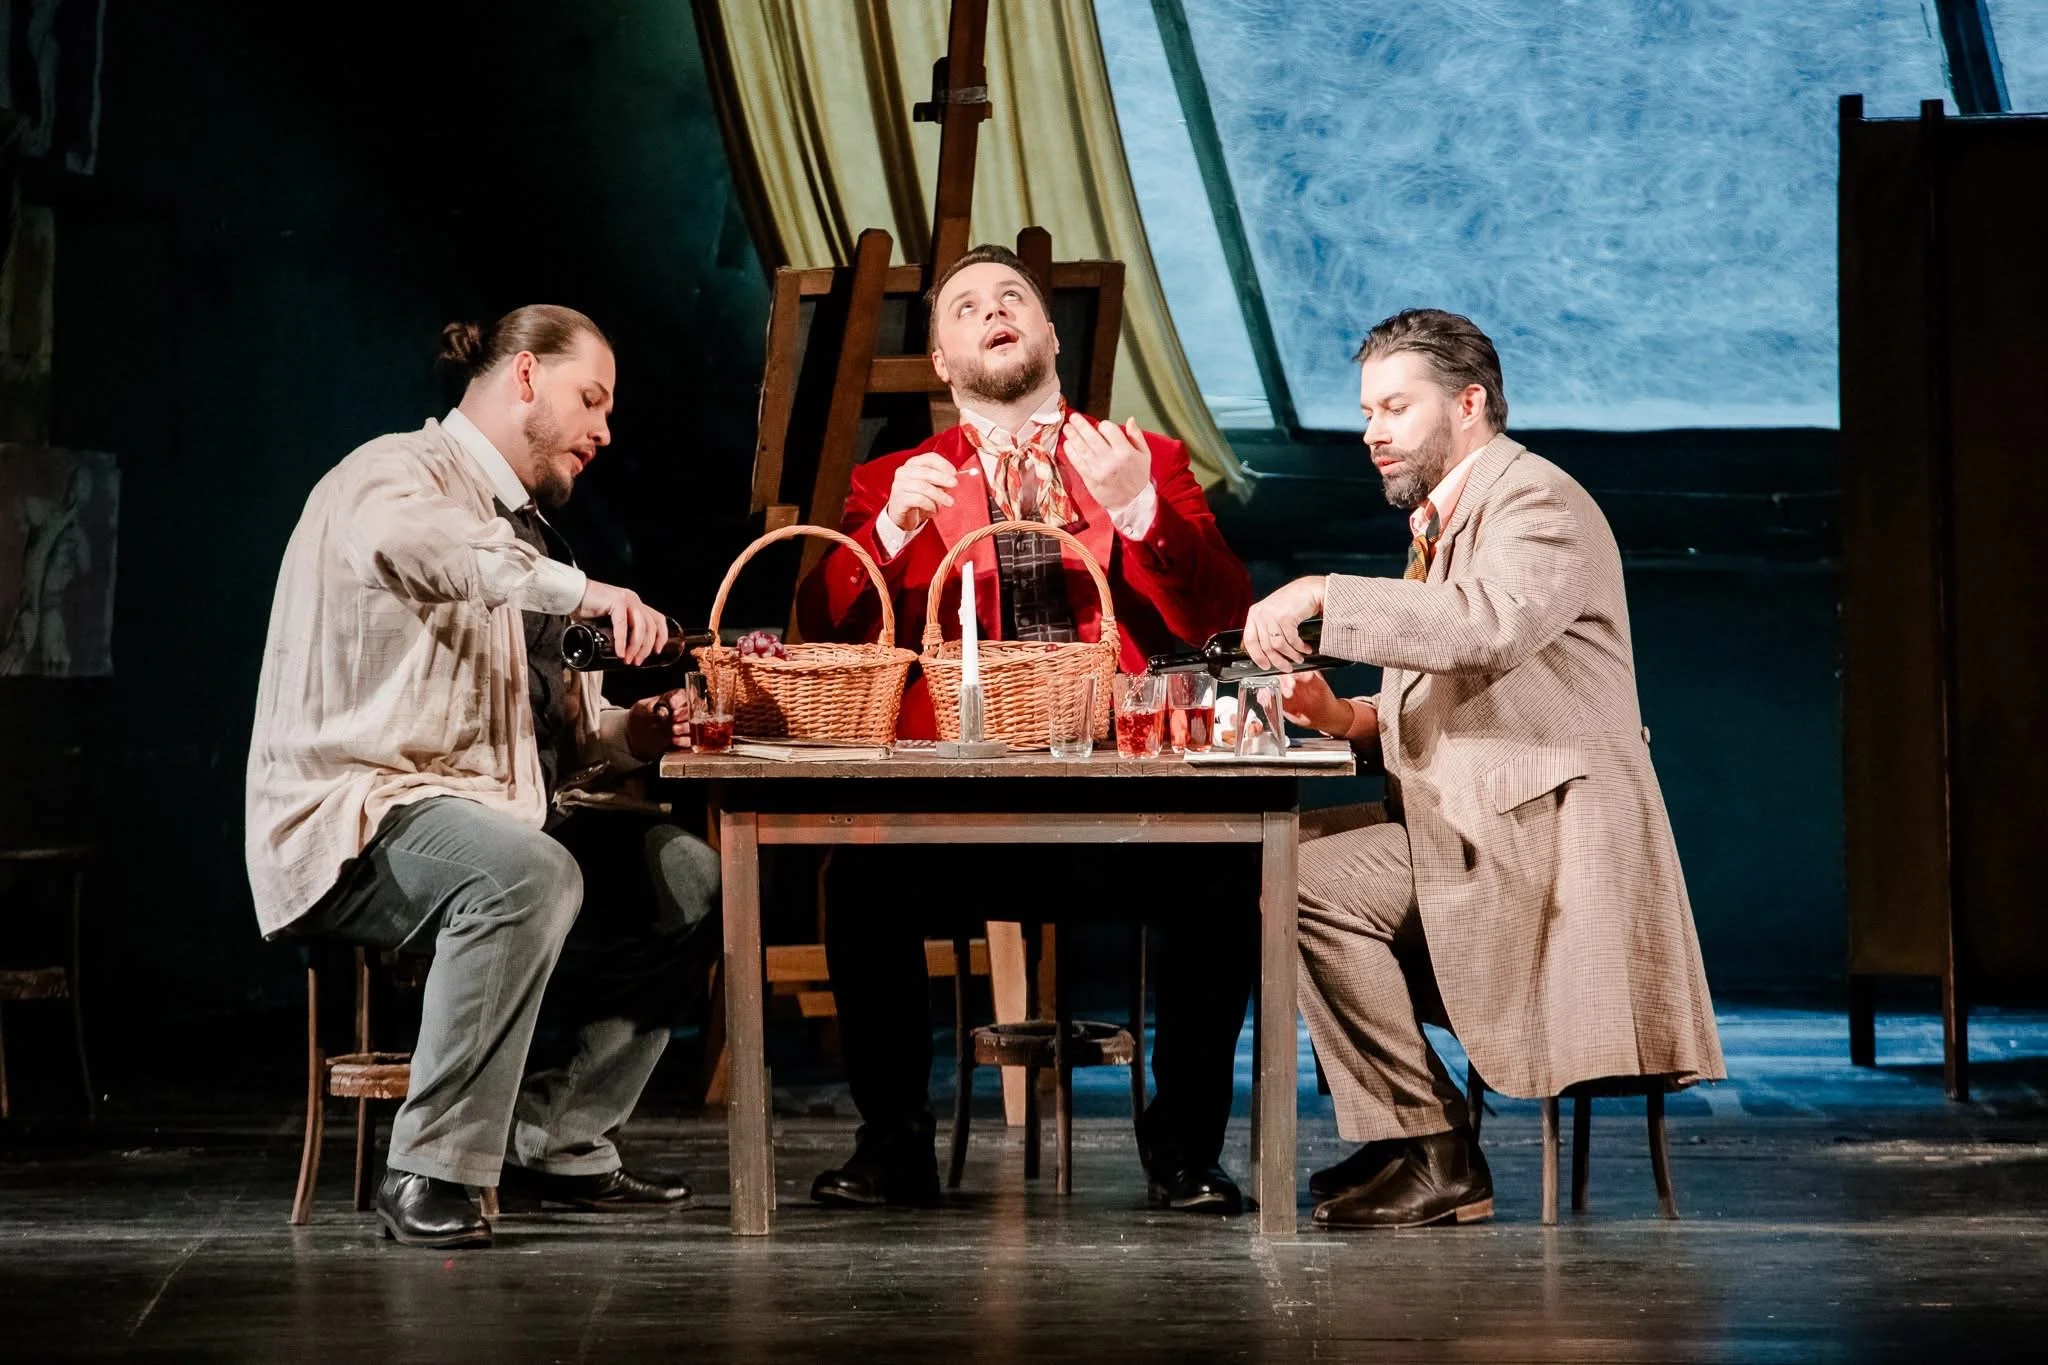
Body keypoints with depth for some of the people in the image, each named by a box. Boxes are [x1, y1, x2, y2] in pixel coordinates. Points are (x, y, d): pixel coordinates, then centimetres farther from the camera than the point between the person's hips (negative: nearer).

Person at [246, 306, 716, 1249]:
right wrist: (575, 587, -34)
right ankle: (431, 1175, -30)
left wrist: (627, 732, 1)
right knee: (528, 873, -36)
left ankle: (556, 1143, 2)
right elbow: (394, 540, -34)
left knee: (689, 876, -1)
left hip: (485, 813, 10)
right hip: (356, 819, -9)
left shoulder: (517, 530, 23)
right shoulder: (398, 474, -6)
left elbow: (555, 725, 23)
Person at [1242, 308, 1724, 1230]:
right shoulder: (1445, 523, 21)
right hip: (1477, 831, 10)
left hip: (1548, 840, -10)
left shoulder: (1538, 502, -9)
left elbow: (1489, 623, -30)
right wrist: (1349, 717, 5)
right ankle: (1398, 1140, 5)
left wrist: (1324, 595, -29)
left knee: (1315, 882, -22)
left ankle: (1433, 1153, -14)